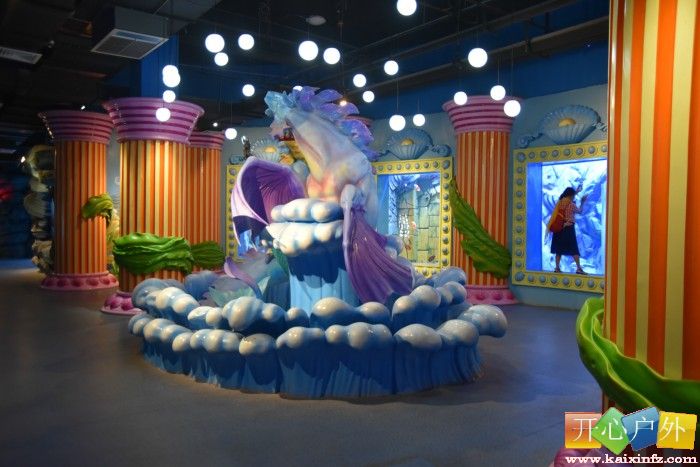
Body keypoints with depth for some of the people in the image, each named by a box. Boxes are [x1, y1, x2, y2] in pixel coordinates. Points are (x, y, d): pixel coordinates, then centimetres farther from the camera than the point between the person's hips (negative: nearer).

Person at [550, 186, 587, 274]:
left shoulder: (559, 203, 3)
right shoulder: (572, 205, -13)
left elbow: (568, 199, 26)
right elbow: (579, 211, 8)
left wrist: (576, 192, 33)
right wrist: (582, 202, 22)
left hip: (559, 228, 5)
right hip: (569, 228, -5)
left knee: (559, 248, 10)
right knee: (574, 249, 0)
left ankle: (557, 268, 10)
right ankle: (579, 268, -1)